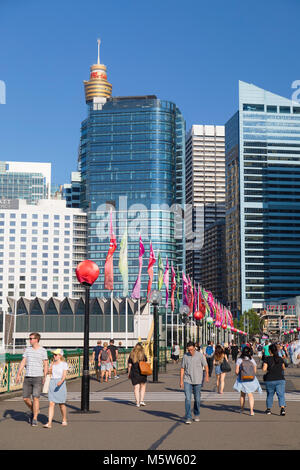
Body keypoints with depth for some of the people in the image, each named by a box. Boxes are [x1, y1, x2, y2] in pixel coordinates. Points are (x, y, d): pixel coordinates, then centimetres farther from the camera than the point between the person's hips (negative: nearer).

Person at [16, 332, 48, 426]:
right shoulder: (27, 349, 7)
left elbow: (46, 365, -1)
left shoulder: (43, 351, -3)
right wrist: (18, 374, -3)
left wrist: (44, 378, -9)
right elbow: (23, 362, 6)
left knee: (35, 398, -10)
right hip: (27, 377, 4)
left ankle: (34, 419, -1)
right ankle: (33, 411, 32)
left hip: (38, 377, -4)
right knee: (25, 398, 5)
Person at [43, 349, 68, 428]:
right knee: (51, 404, -6)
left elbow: (64, 375, -13)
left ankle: (64, 420, 29)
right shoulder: (53, 363, 10)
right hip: (52, 383, 4)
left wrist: (61, 381, -33)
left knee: (61, 404, 8)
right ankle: (49, 423, -12)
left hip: (60, 384, -4)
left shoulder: (64, 364, -4)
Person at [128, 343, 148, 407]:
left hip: (134, 373, 0)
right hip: (142, 373, 0)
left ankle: (137, 403, -1)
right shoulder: (143, 355, -2)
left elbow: (129, 365, -1)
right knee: (143, 386, 16)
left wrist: (129, 373, 8)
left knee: (136, 388, 3)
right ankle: (141, 400, 8)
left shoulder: (131, 355, 0)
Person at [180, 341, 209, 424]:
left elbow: (206, 366, 4)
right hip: (187, 381, 0)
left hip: (197, 381, 0)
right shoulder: (185, 356, 0)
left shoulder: (200, 355, -4)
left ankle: (197, 414, 32)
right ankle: (188, 418, -9)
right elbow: (182, 368, 5)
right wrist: (181, 381, 1)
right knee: (188, 399, -10)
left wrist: (207, 376, -5)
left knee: (197, 399, 9)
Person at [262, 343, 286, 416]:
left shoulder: (267, 359, -6)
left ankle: (269, 409, 25)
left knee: (270, 395, 16)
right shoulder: (280, 359, 2)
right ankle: (282, 408, -21)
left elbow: (264, 369, -11)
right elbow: (283, 368, 16)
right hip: (280, 379, 1)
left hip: (270, 380, -1)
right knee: (281, 395, -3)